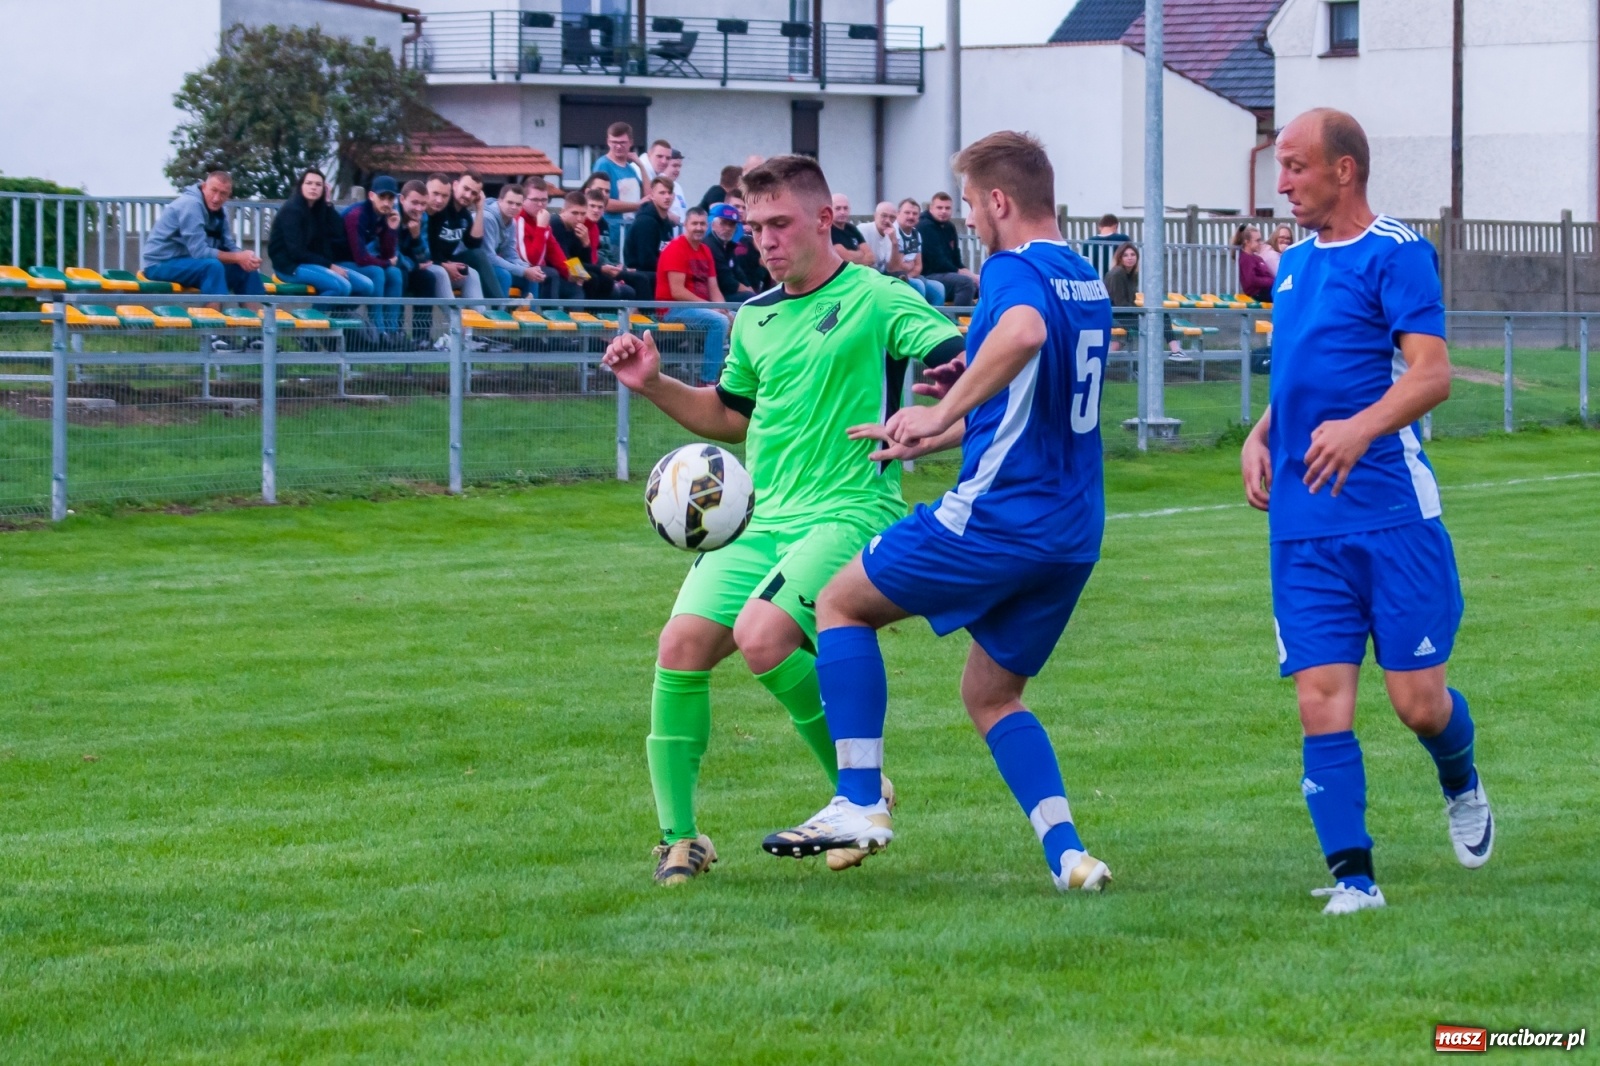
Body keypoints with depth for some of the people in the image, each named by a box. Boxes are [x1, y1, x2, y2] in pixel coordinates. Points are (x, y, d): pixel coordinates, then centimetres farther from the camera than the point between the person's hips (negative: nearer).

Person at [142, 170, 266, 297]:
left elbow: (228, 247, 5)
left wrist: (245, 257, -18)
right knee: (213, 266, -33)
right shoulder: (191, 204, -22)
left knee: (245, 268, 1)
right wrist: (238, 257, -21)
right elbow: (200, 252, -26)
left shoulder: (218, 209, 5)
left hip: (190, 263, 9)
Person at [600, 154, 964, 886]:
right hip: (760, 517, 6)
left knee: (762, 636, -28)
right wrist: (653, 385, 16)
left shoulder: (876, 301, -3)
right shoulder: (754, 319, 17)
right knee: (683, 644, -12)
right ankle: (678, 839, 0)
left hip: (849, 512, -6)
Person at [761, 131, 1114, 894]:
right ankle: (1068, 855, 3)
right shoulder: (1086, 282, 18)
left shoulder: (1014, 270, -11)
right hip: (1074, 534, 9)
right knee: (991, 694, 20)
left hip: (999, 515, -9)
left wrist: (942, 413, -32)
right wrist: (924, 441, 32)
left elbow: (1023, 333, -37)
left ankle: (860, 803, -1)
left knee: (841, 604, 8)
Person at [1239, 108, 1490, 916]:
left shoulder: (1396, 253, -6)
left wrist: (1361, 427, -33)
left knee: (1418, 700, -3)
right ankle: (1352, 876, -2)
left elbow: (1432, 373, -16)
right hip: (1304, 526, 6)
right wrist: (1259, 438, 9)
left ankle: (1460, 783, 31)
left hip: (1393, 514, -6)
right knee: (1321, 701, -5)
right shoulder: (1294, 266, 16)